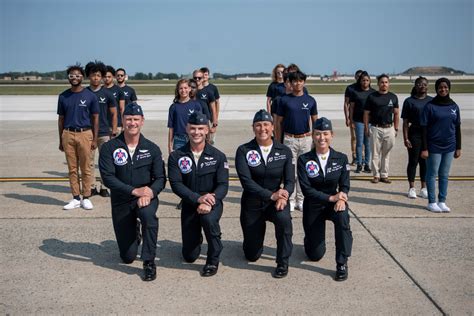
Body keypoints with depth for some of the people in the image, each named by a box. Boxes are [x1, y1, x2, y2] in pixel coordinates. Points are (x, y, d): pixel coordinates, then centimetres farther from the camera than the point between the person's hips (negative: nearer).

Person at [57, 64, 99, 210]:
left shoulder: (90, 96, 2)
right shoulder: (63, 96, 9)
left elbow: (95, 118, 4)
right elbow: (61, 119, 13)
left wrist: (94, 139, -1)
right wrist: (60, 140, 10)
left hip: (85, 134, -2)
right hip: (68, 134, 2)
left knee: (85, 168, 1)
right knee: (72, 168, 6)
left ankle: (86, 198, 11)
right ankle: (76, 198, 13)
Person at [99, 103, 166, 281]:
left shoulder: (152, 149, -3)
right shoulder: (109, 148, -7)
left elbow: (160, 178, -7)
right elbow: (107, 178, -16)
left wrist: (149, 193, -28)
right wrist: (134, 190, -28)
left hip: (146, 198, 0)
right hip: (121, 202, 1)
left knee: (148, 214, -39)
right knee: (127, 257, 5)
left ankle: (149, 262, -22)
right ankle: (134, 236, 42)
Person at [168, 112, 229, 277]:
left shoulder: (218, 156, -5)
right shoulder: (176, 156, -4)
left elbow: (223, 185, -11)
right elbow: (176, 184, -14)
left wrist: (209, 202, -31)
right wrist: (198, 198, -29)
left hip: (212, 203, -1)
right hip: (189, 205, 2)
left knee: (209, 219, -38)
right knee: (189, 257, 5)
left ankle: (213, 260, -13)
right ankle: (196, 237, 43)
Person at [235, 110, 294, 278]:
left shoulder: (284, 151, -3)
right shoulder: (243, 151, -9)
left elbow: (290, 180, -9)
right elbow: (246, 180, -20)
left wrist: (284, 194, -31)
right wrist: (271, 195, -29)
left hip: (276, 201, 0)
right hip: (252, 204, 0)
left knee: (284, 219, -36)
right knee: (252, 255, 6)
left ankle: (283, 263, -14)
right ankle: (256, 236, 43)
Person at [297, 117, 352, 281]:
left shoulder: (341, 158, -5)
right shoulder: (304, 160, -11)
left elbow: (345, 185, -8)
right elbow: (306, 189, -18)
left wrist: (341, 199, -31)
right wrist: (331, 198, -28)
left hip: (334, 202, 1)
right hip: (313, 206, 0)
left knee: (342, 216, -37)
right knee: (315, 255, 2)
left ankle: (342, 263, -22)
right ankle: (313, 238, 40)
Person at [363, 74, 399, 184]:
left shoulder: (393, 97, 8)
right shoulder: (372, 97, 0)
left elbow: (396, 113, 12)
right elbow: (366, 113, 3)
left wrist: (396, 128, 8)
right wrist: (366, 128, -1)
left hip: (389, 128, 2)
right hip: (376, 128, -2)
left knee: (386, 153, 8)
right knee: (375, 153, 2)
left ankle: (384, 175, 16)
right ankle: (376, 175, 11)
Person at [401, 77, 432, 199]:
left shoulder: (432, 101, 9)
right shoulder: (409, 101, 0)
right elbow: (405, 122, -2)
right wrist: (405, 138, -8)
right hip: (415, 134, -3)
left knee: (425, 162, 9)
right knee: (413, 161, 3)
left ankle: (424, 188, 19)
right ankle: (411, 188, 14)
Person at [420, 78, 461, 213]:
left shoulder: (454, 106, 8)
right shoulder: (430, 106, -5)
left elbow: (457, 128, 13)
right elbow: (424, 129, -7)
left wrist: (458, 147, 11)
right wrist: (424, 148, -11)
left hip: (449, 147, 4)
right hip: (434, 147, -4)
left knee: (444, 175, 10)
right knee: (432, 174, 2)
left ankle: (442, 202, 18)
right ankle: (432, 202, 11)